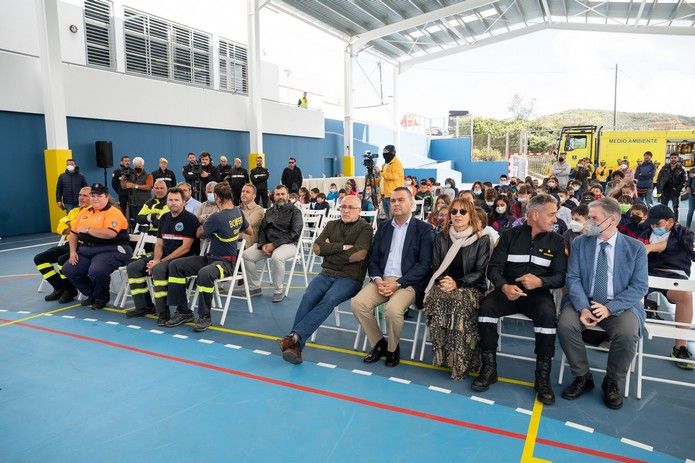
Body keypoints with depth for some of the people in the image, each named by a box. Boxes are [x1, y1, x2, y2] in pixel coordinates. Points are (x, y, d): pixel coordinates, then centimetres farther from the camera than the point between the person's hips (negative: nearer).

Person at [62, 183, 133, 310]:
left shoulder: (114, 213, -9)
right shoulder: (85, 212, 17)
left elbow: (110, 234, -26)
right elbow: (73, 233, 22)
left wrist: (87, 229, -14)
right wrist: (73, 251, 8)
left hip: (109, 250, -8)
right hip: (86, 250, 8)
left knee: (96, 271, -31)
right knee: (68, 269, -2)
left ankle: (101, 298, 1)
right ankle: (92, 295, 17)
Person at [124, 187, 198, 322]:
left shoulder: (190, 219, -10)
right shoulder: (165, 217, 14)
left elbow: (186, 248, -17)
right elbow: (159, 243, 15)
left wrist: (161, 261, -16)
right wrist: (156, 259, -6)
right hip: (164, 257, 8)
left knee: (158, 269, -34)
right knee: (132, 267, 0)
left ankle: (163, 313, -23)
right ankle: (144, 306, 9)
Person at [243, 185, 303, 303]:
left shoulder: (295, 211, -1)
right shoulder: (269, 211, 17)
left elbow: (295, 233, -11)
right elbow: (262, 229, 15)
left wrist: (274, 244, -17)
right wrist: (263, 244, -7)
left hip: (288, 244, -6)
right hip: (268, 243, 6)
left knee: (276, 257, -38)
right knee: (246, 255, -14)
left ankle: (278, 291, -19)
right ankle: (255, 287, -1)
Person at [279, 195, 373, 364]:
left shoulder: (365, 228, 4)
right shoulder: (332, 225, 19)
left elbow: (359, 254, -13)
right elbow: (316, 248, 5)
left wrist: (329, 250, -2)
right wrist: (343, 246, -6)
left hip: (350, 278, -3)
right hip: (326, 274, 4)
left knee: (329, 300, -32)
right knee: (308, 297, -25)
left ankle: (295, 336, -36)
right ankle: (295, 346, -32)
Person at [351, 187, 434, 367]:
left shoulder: (424, 229, 2)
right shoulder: (383, 229, 17)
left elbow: (425, 264, -7)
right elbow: (373, 259, 15)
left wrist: (398, 284, -16)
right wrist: (377, 280, -8)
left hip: (408, 283, -4)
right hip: (382, 280, 5)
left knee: (392, 309, -32)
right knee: (357, 302, -20)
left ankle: (392, 349, -2)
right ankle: (379, 344, 1)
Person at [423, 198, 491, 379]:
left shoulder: (482, 239, 3)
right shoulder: (441, 237, 13)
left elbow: (480, 271, -3)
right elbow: (435, 267, 12)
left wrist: (457, 283, -17)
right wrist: (443, 281, -10)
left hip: (471, 287, -2)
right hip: (444, 286, 3)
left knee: (460, 302, -36)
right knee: (438, 299, -33)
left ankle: (461, 362, -24)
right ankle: (442, 355, -21)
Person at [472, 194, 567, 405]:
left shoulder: (556, 241, 8)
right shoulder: (510, 235, 6)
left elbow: (561, 276, 2)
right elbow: (493, 268, 0)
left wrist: (539, 281, -20)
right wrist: (504, 286, -21)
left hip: (539, 293, 0)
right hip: (508, 291, 0)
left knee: (547, 315, -33)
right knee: (486, 307, -29)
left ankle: (543, 377, -17)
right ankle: (489, 368, -15)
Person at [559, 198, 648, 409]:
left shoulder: (635, 248, -1)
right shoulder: (580, 243, 3)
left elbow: (639, 286, -5)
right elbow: (573, 278, -2)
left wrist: (610, 308, -19)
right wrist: (582, 308, -19)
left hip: (620, 305, -1)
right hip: (584, 301, 2)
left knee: (627, 333, -31)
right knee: (565, 325, -26)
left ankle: (612, 383, -1)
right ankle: (582, 377, -1)